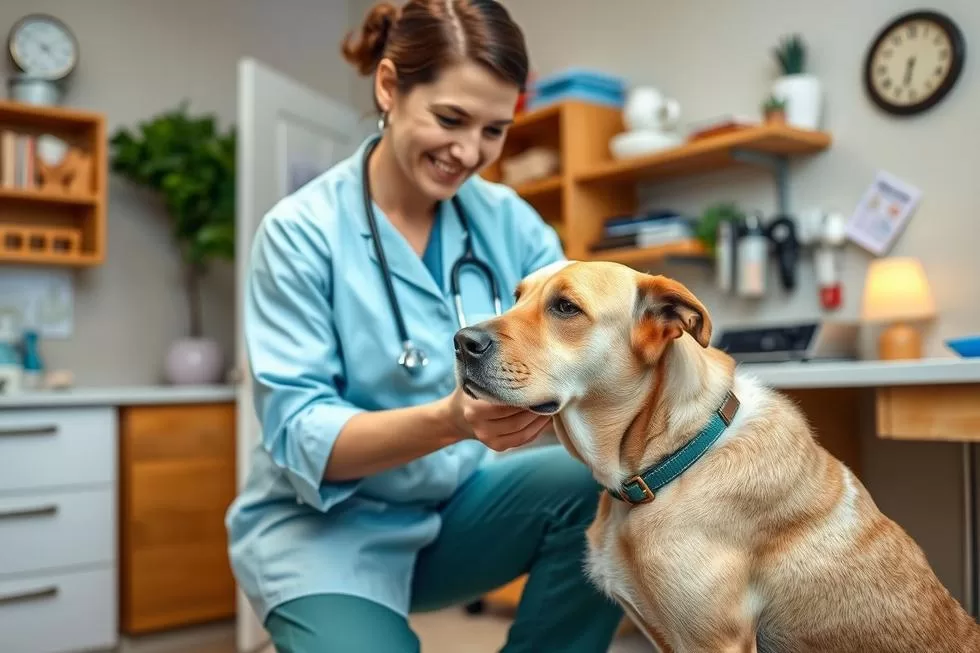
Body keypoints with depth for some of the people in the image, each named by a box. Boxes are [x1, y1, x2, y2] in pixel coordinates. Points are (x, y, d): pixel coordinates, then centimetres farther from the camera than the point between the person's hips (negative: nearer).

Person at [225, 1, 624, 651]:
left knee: (602, 484, -22)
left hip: (457, 506, 4)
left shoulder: (507, 218, -2)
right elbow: (300, 435, -19)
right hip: (327, 524, -3)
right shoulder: (301, 231, -14)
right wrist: (449, 419, -36)